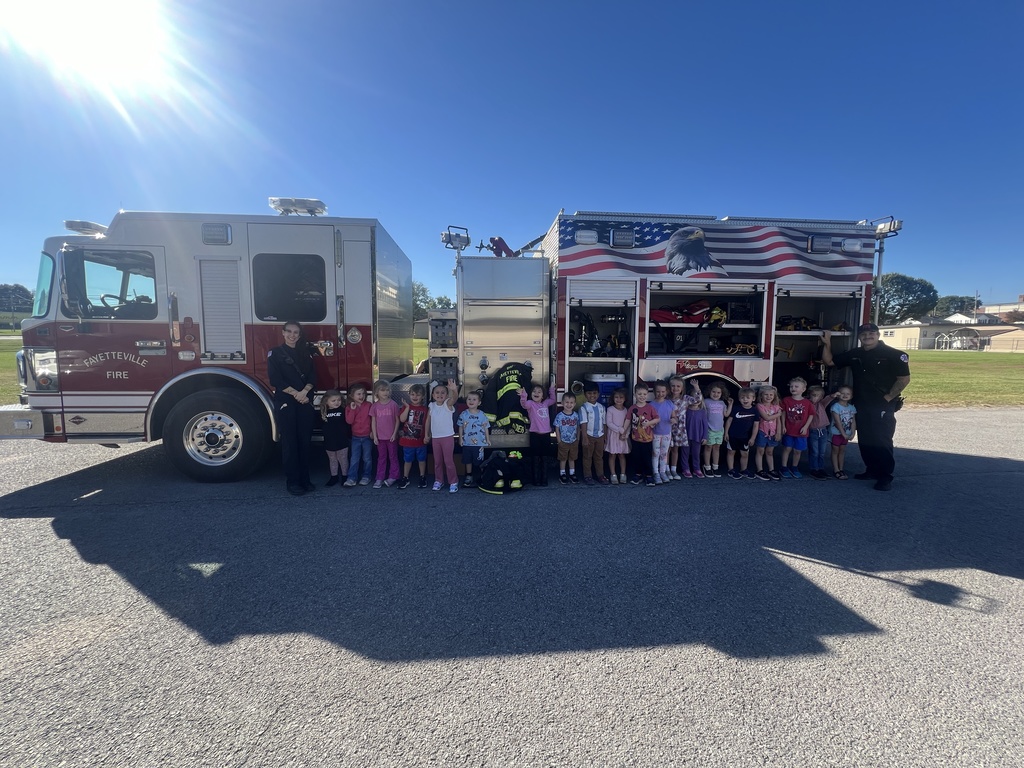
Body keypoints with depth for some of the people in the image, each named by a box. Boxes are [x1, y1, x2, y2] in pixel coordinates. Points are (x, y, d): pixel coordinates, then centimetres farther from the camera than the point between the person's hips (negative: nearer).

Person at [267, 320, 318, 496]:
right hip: (285, 402, -3)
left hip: (305, 402, 3)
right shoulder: (275, 353, 3)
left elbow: (312, 376, 6)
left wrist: (304, 392, -12)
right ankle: (292, 481, 5)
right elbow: (275, 379, -7)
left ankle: (305, 479, 11)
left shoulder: (305, 353, 14)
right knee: (289, 442, -2)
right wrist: (295, 393, -14)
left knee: (305, 441, 3)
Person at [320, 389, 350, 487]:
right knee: (332, 460, 17)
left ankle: (345, 476, 22)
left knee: (343, 459, 9)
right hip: (329, 441, 4)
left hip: (342, 441, -3)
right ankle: (334, 477, 30)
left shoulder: (344, 410, -9)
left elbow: (349, 422, -16)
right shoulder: (324, 412, 1)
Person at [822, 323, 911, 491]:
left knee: (881, 441, -6)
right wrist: (827, 343, -1)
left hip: (883, 406, -6)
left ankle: (885, 477, 3)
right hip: (861, 405, 6)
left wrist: (889, 397, -10)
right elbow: (829, 361, 12)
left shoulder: (893, 355, -7)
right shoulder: (854, 354, 7)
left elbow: (904, 378, -8)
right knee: (864, 441, 12)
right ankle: (872, 470, 26)